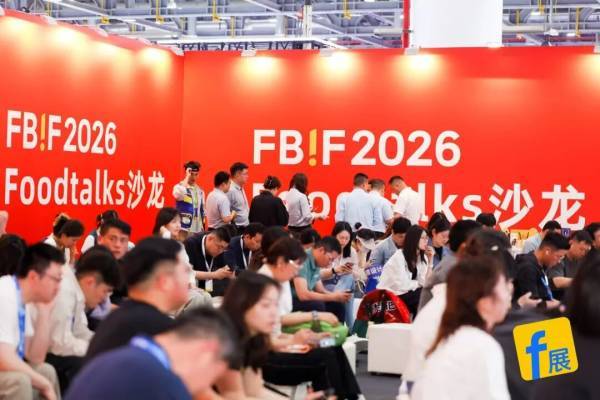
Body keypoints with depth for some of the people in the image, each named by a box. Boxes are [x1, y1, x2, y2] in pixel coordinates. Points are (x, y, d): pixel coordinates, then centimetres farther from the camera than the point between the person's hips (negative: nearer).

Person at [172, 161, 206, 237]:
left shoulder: (200, 191, 13)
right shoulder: (179, 187, -5)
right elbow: (179, 195, -30)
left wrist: (203, 227, 14)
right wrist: (187, 177, -20)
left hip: (197, 229, 6)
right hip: (183, 228, -6)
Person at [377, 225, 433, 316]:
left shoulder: (422, 257, 4)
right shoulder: (399, 257, -17)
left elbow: (426, 282, -8)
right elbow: (402, 285, -23)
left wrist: (430, 260, -12)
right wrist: (419, 283, -7)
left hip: (406, 293, 7)